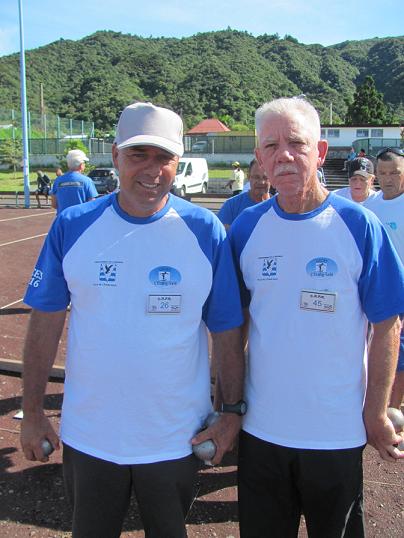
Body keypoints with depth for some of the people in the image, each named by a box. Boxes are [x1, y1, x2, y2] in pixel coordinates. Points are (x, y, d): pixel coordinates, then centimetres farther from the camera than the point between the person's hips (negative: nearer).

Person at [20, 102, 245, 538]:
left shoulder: (204, 230, -9)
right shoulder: (73, 226, -7)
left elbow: (226, 330, -4)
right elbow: (45, 322, -2)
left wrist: (232, 411, -5)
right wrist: (32, 411, -1)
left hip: (176, 439, -1)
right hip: (87, 435, 1)